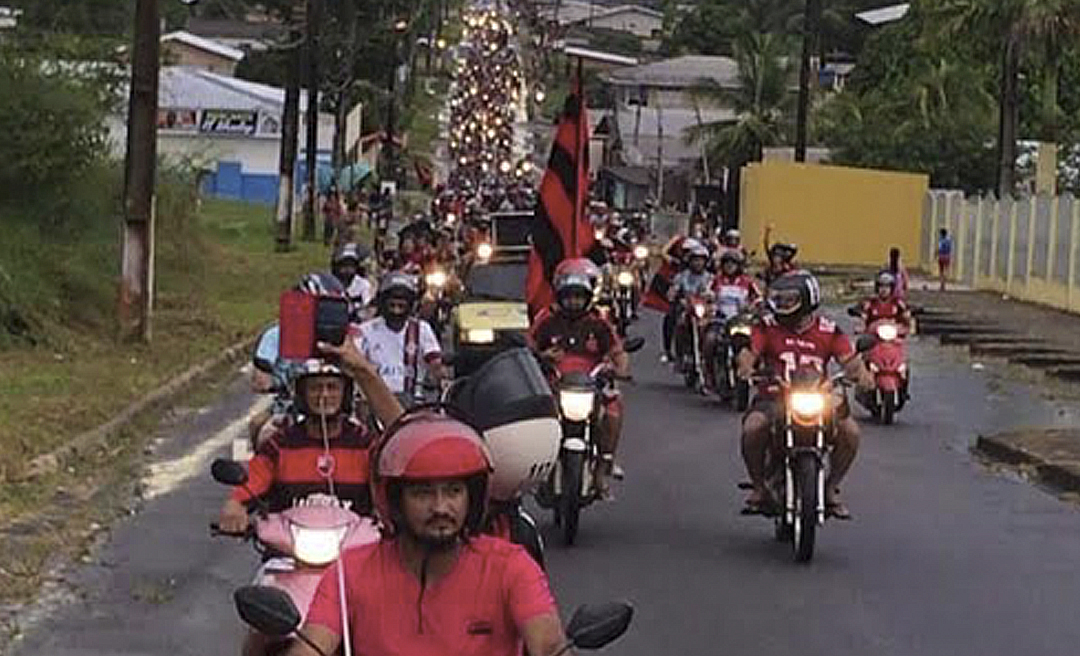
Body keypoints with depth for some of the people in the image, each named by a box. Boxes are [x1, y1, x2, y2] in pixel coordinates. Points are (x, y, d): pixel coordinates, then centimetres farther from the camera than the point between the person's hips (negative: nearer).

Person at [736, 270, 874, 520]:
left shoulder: (829, 331, 8)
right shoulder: (768, 327, 6)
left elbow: (849, 359, -1)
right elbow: (750, 351, -6)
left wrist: (861, 372, -24)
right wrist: (746, 365, -30)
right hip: (774, 398, -1)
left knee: (850, 432, -20)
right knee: (753, 428, -31)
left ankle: (830, 488, 4)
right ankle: (760, 486, -5)